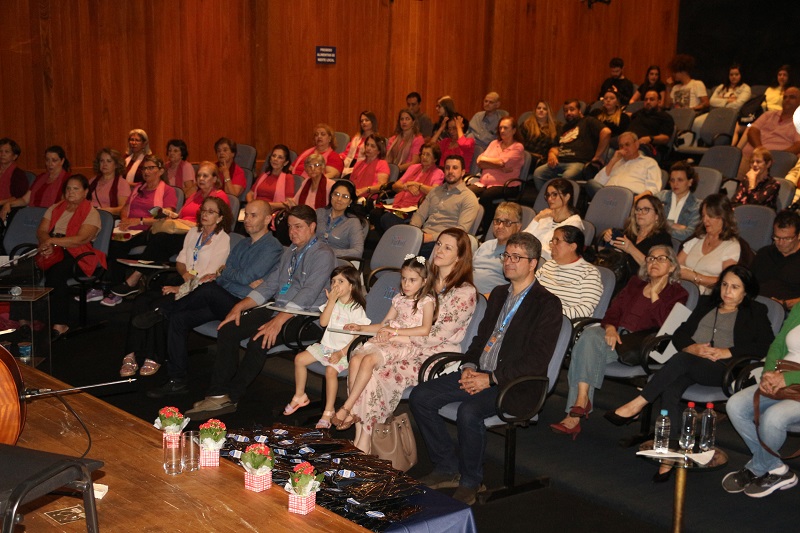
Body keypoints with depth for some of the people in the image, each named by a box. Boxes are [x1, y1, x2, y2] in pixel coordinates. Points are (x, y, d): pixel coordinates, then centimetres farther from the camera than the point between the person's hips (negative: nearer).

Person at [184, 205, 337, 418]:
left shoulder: (323, 255, -8)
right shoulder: (290, 252, 20)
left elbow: (308, 294, -20)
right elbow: (269, 285, 17)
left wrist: (278, 321, -29)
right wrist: (239, 306, 2)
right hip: (278, 309, 8)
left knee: (259, 340, -31)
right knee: (227, 330, -13)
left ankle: (230, 397, -16)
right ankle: (218, 394, -18)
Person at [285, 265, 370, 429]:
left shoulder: (356, 309, -11)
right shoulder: (333, 303, 7)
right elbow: (323, 322, -6)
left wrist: (341, 353, -22)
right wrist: (331, 301, -12)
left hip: (345, 349, -7)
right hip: (326, 345, 7)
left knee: (331, 370, -31)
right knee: (299, 359, -4)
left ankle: (328, 411, -20)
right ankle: (300, 396, 14)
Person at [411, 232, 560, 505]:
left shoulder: (547, 305, -7)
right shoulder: (499, 294, 18)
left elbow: (538, 360, -15)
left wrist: (491, 378, -19)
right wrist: (469, 367, 0)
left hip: (513, 383, -8)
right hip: (478, 374, 8)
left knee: (469, 412, -34)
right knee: (420, 397, -8)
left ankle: (470, 482, -11)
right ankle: (448, 468, 4)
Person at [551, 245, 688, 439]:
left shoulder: (678, 294, 10)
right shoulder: (635, 283, 26)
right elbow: (613, 310, 16)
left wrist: (654, 294, -4)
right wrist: (610, 327, -5)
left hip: (639, 347, -5)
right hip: (616, 335, 5)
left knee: (589, 343, -30)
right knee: (589, 334, -31)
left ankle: (580, 403, -28)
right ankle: (581, 401, -37)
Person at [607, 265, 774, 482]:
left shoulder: (755, 312, 15)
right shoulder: (706, 304, 28)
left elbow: (766, 345, -1)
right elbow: (680, 334, 18)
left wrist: (726, 352, -11)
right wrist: (693, 348, -5)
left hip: (724, 369, -4)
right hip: (690, 363, 4)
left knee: (681, 360, -35)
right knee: (670, 388, -31)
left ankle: (637, 405, -32)